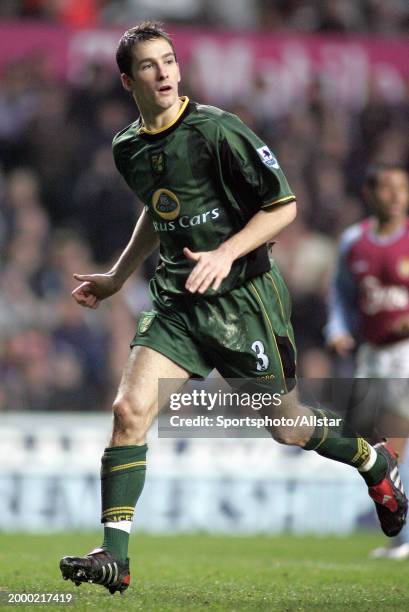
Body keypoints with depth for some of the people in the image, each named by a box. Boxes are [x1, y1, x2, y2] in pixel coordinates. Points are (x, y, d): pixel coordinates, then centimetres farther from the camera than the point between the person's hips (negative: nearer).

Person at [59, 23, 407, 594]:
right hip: (177, 305, 5)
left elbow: (283, 205, -11)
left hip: (245, 299, -5)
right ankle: (114, 556, -14)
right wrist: (117, 277, 22)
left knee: (287, 428, 8)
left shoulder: (216, 130, -14)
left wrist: (226, 254, -22)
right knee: (129, 408, -16)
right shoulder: (128, 149, 5)